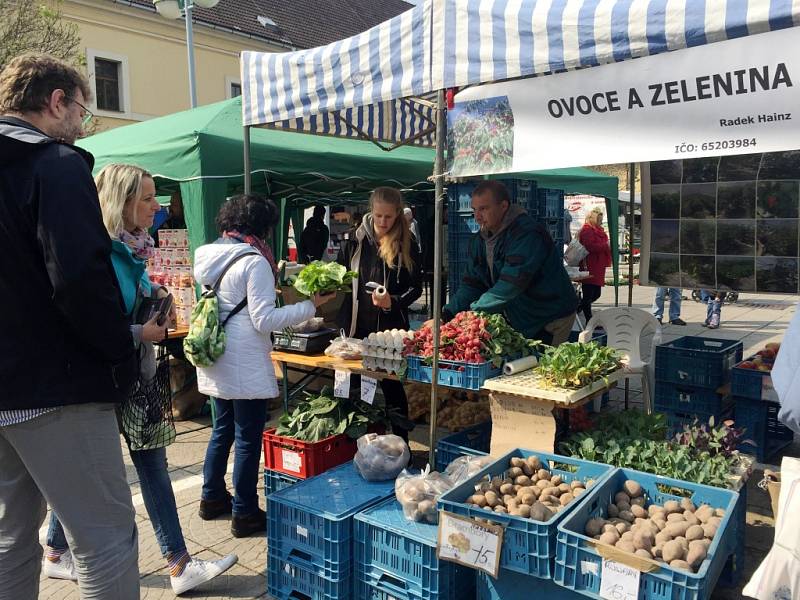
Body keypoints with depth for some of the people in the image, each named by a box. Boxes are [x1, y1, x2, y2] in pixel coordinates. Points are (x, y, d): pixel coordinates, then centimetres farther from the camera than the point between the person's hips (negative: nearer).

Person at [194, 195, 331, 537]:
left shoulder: (213, 257, 9)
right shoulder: (255, 262, -16)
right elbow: (264, 319, -18)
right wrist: (311, 306, -13)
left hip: (218, 361, 9)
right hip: (246, 366, -8)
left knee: (222, 430, 21)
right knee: (248, 438, 3)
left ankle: (212, 498, 34)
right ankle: (245, 514, 14)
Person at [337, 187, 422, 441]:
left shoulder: (406, 245, -2)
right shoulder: (355, 241, 1)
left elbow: (416, 287, -1)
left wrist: (393, 302, -16)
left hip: (391, 328, -2)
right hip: (356, 326, 2)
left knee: (392, 387, 7)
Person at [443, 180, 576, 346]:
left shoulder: (526, 234, -25)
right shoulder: (479, 241, 4)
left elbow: (509, 287, -33)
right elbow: (471, 283, 1)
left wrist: (473, 311, -32)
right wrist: (449, 313, -14)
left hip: (550, 320, -7)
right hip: (517, 320, 7)